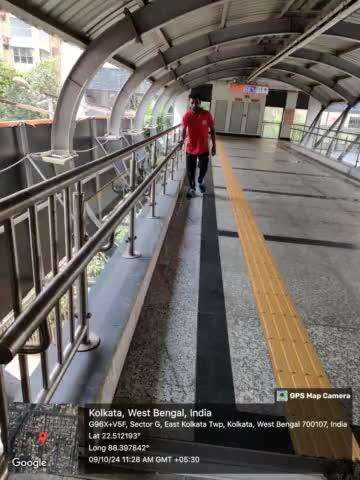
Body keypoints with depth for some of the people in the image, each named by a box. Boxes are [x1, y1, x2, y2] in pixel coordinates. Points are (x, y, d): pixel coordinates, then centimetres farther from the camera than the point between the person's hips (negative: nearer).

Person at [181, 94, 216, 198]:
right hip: (190, 148, 0)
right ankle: (192, 188, 30)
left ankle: (200, 181, 46)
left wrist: (214, 145, 0)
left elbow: (212, 130, 0)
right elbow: (184, 130, 2)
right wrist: (182, 141, -14)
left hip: (204, 148, 0)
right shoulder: (186, 116, -9)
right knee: (190, 170, 8)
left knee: (203, 169, 14)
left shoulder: (207, 114, -9)